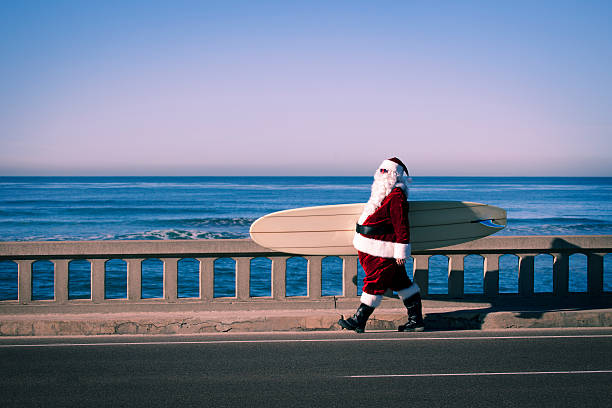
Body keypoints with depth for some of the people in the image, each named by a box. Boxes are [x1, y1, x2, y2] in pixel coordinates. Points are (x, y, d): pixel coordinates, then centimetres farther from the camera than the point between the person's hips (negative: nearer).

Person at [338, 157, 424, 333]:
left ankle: (359, 321, 5)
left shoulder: (396, 197, -18)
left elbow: (402, 227, -21)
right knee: (400, 282, 12)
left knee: (374, 283, -2)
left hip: (384, 252, -10)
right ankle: (416, 320, 18)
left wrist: (401, 252, -21)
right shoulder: (383, 193, 14)